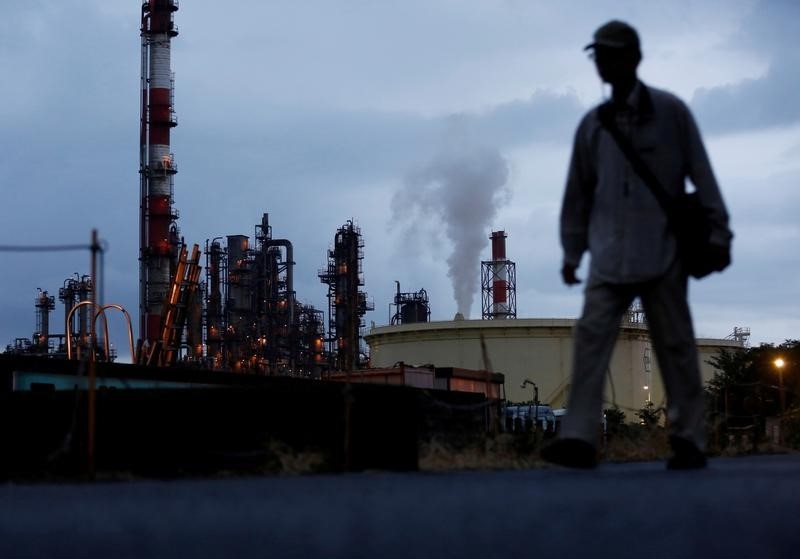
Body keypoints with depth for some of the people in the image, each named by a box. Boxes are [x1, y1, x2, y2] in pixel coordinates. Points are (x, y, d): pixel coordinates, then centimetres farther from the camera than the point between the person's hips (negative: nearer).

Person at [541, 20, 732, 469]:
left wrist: (718, 233, -2)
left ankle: (690, 440, 9)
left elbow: (702, 175, 1)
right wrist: (572, 252, 15)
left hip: (663, 252, -3)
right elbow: (579, 192, 15)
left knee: (676, 346, 3)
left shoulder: (670, 112, 0)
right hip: (609, 256, 3)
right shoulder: (592, 124, 9)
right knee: (592, 336, -10)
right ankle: (580, 438, -14)